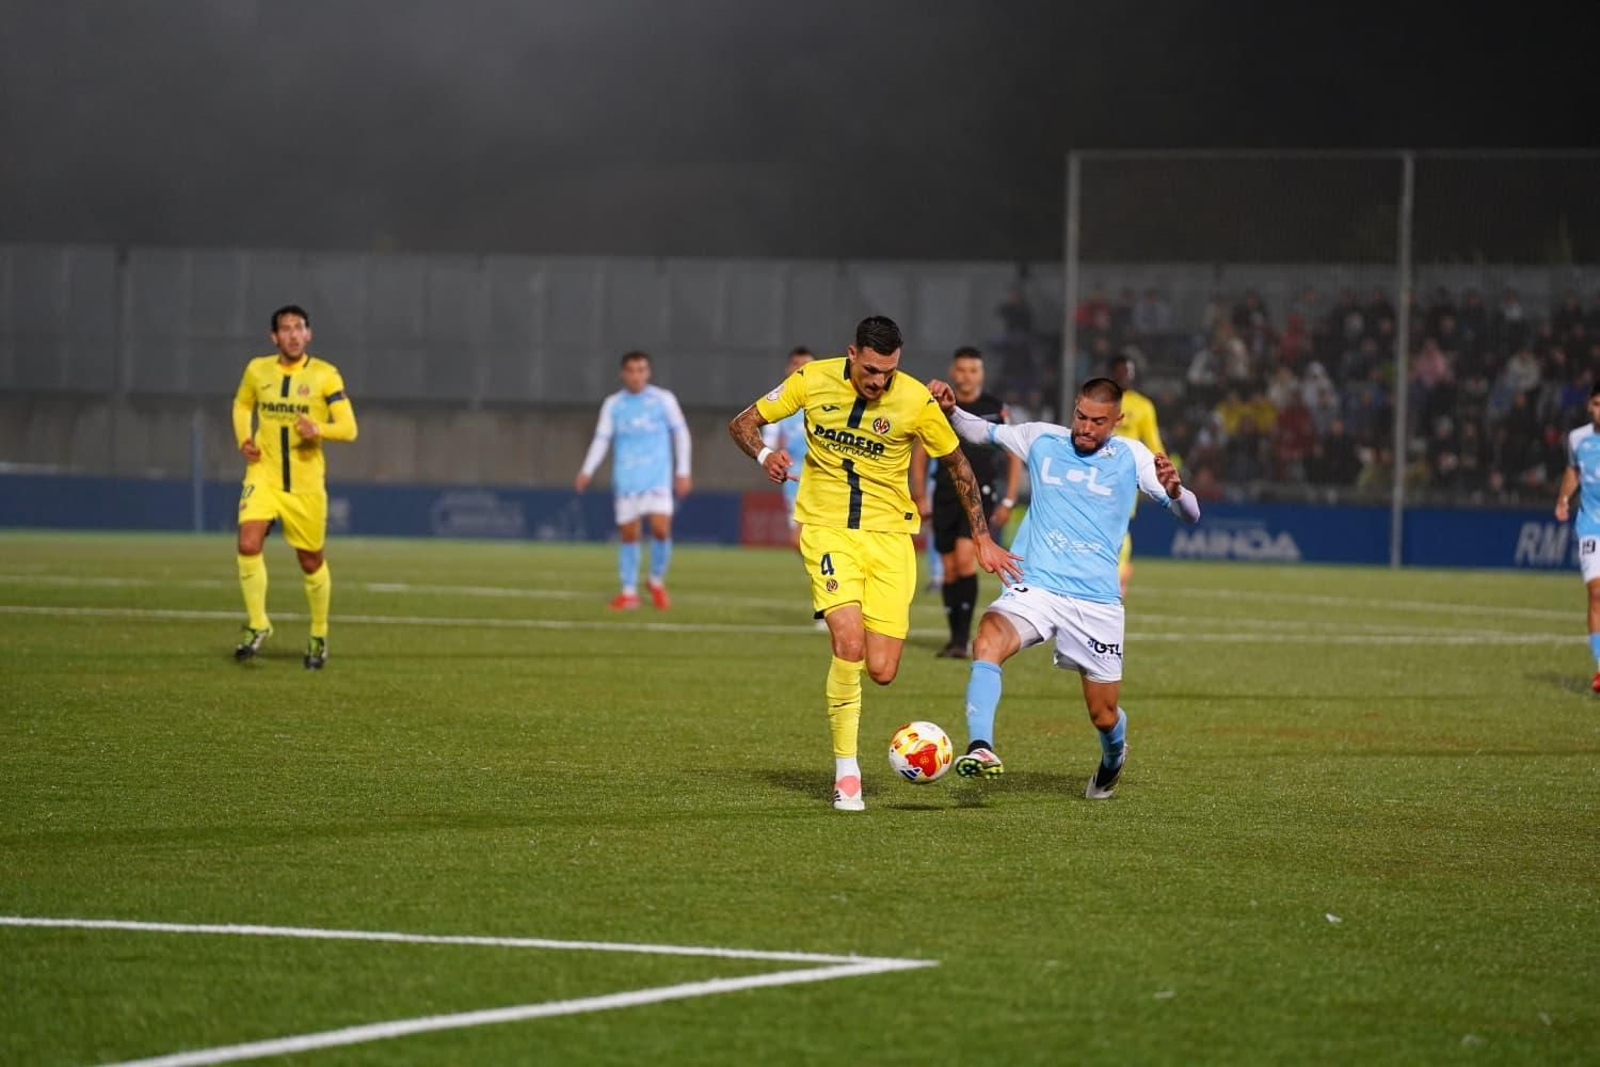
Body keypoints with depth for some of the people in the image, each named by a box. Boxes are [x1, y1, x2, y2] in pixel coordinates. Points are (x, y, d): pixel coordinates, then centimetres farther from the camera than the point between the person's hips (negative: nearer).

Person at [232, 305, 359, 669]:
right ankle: (258, 625, -6)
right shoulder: (257, 370, 2)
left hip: (306, 482, -1)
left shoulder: (325, 375, -6)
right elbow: (242, 404, 22)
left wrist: (318, 429, -28)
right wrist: (243, 439, 3)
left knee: (311, 562, 8)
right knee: (248, 544, -21)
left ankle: (319, 636, 29)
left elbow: (348, 428, -8)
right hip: (263, 475, 1)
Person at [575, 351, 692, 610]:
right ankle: (629, 591, 10)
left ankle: (657, 582, 8)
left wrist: (683, 472, 4)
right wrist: (587, 471, -7)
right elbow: (601, 439, 6)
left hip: (657, 478, -2)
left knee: (661, 529, -14)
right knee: (628, 534, 1)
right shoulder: (613, 404, 6)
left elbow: (680, 433, 8)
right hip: (626, 479, 2)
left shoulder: (663, 399, 2)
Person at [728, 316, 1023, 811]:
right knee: (849, 644, -22)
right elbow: (742, 424, 4)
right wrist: (764, 455, -19)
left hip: (889, 534, 1)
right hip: (828, 529, -1)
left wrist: (982, 539, 5)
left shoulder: (915, 400, -9)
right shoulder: (813, 381, -7)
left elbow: (958, 465, 5)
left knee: (881, 671, -7)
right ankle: (845, 772, -9)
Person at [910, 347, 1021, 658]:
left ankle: (963, 637, -18)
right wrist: (920, 497, 4)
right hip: (945, 496, 3)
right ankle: (956, 637, 15)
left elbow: (1014, 456, 6)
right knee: (950, 569, 4)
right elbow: (920, 454, 12)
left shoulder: (995, 408, 0)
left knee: (965, 558, -20)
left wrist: (1008, 501, 0)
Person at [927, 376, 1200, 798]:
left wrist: (1174, 489, -25)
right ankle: (981, 750, -41)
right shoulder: (1042, 439, 5)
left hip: (1096, 600, 0)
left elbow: (1190, 514, -2)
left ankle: (1113, 757, 44)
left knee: (1105, 717, 8)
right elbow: (982, 431, 18)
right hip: (1034, 587, 0)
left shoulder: (1131, 457, 1)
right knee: (988, 640, -33)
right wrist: (950, 410, -4)